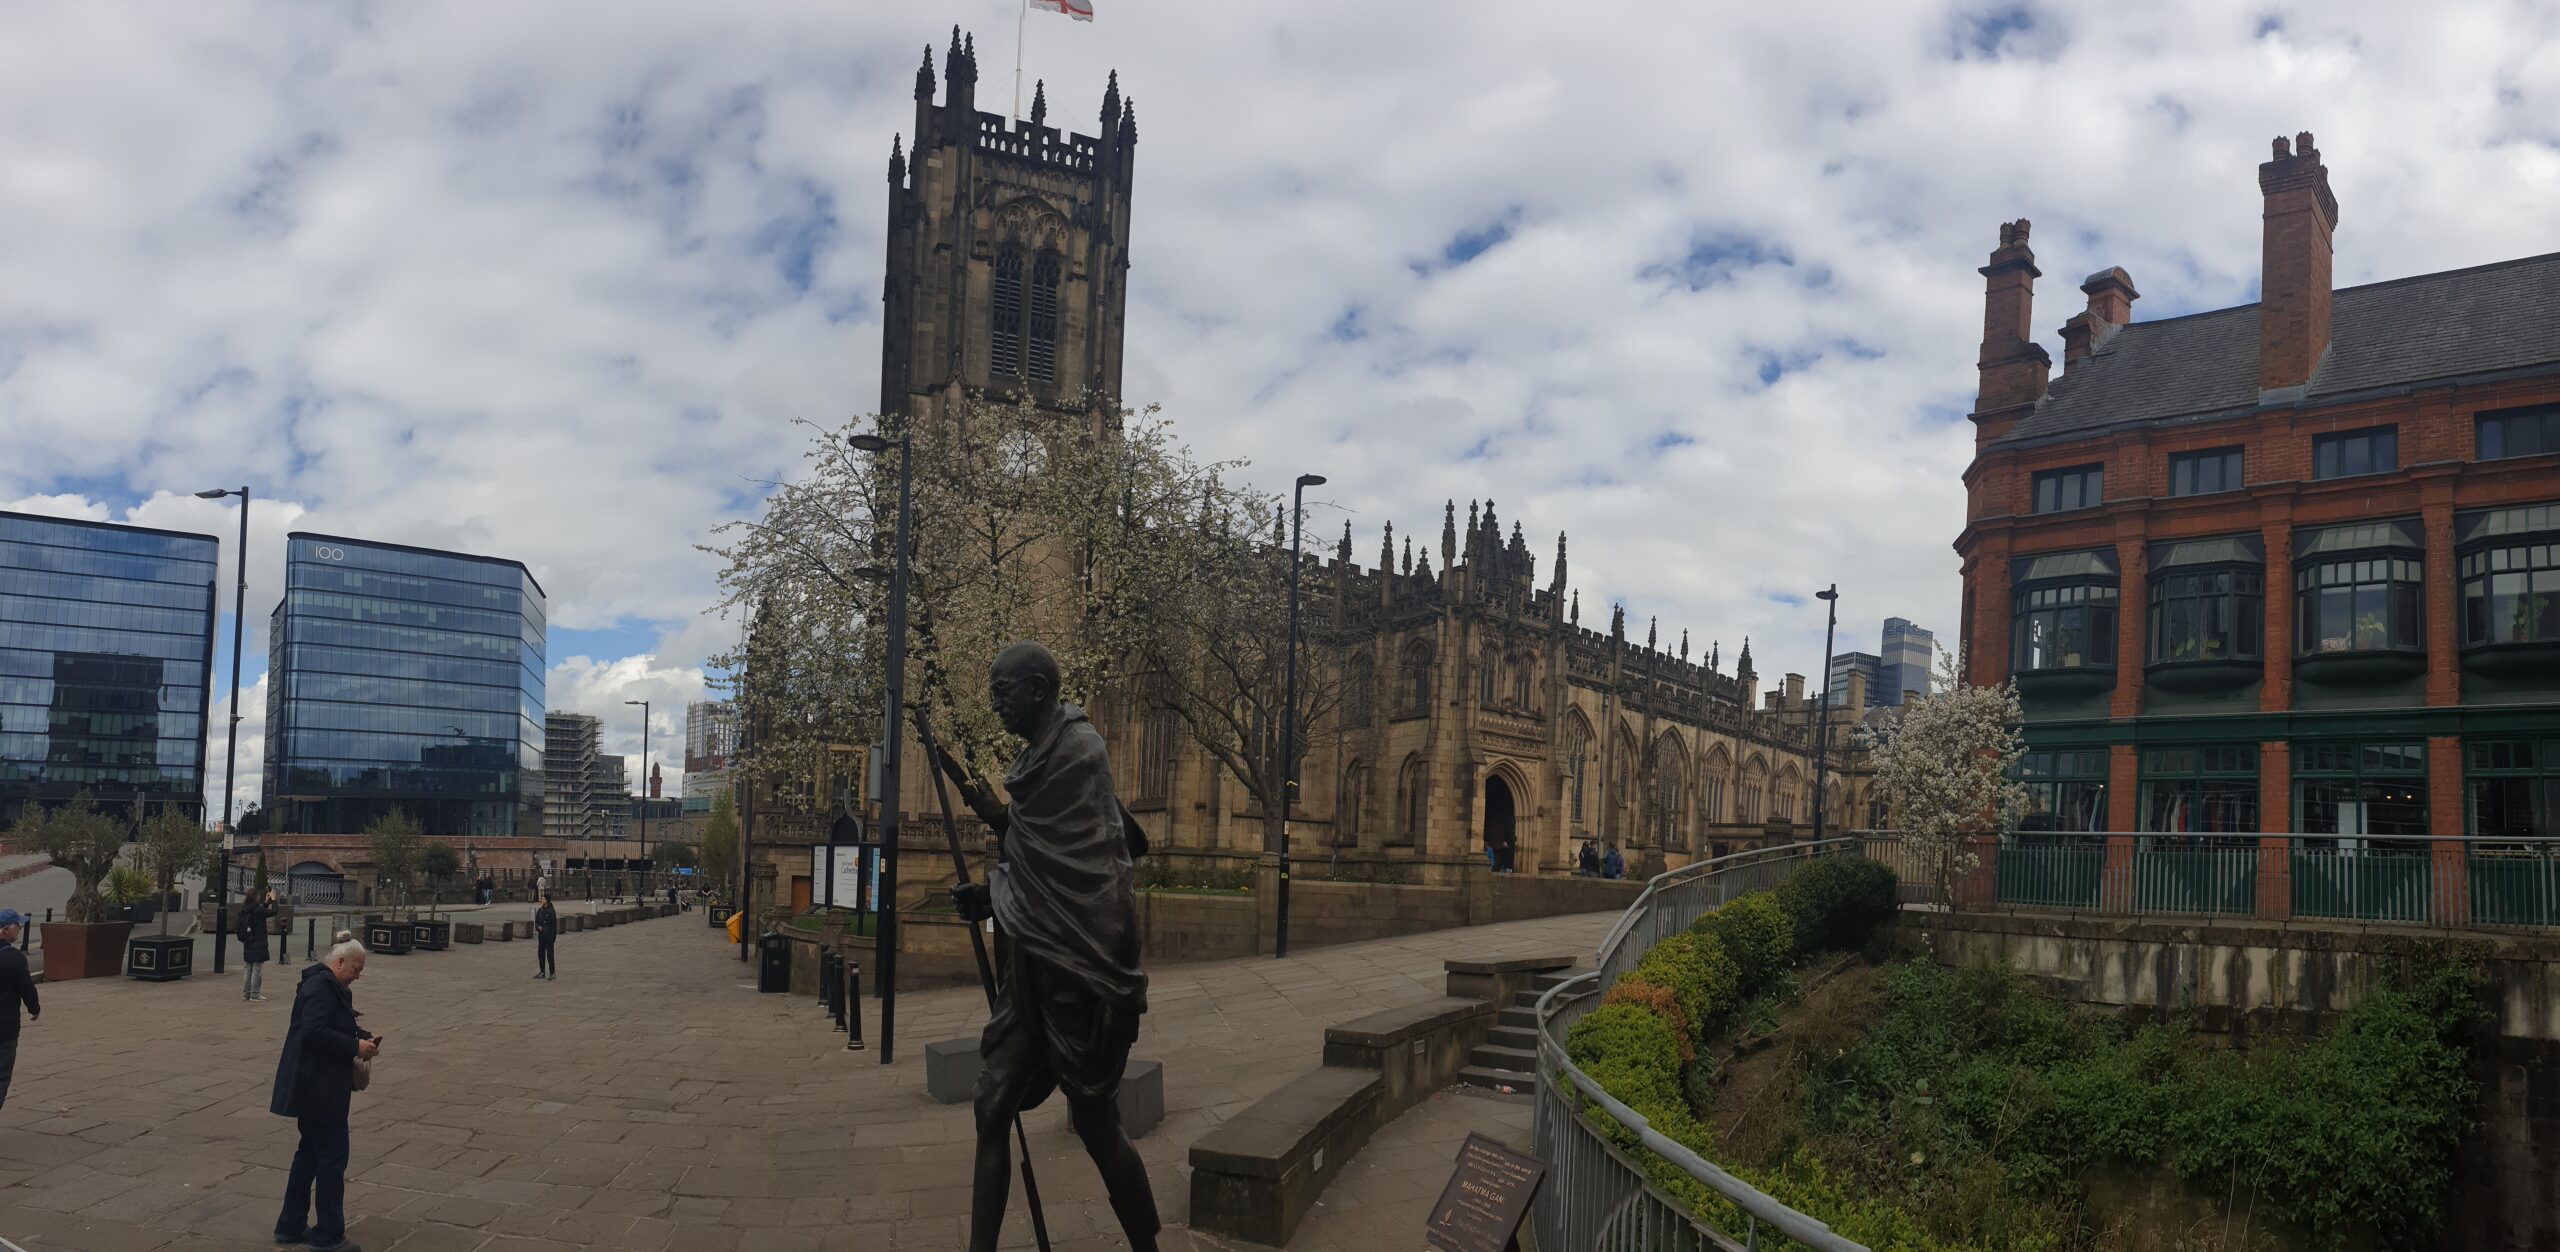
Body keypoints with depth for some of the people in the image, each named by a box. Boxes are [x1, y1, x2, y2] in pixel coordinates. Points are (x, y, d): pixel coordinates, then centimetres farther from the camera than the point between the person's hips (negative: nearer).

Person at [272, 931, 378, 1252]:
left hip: (314, 1089, 11)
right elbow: (315, 1033, -27)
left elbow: (342, 1025, 24)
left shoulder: (332, 987, 15)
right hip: (318, 1089, -11)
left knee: (310, 1153, 18)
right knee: (333, 1155, -5)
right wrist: (356, 1047, -22)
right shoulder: (320, 988, -18)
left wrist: (365, 1037, 6)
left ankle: (291, 1226, 27)